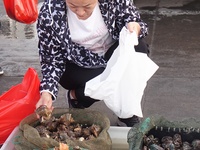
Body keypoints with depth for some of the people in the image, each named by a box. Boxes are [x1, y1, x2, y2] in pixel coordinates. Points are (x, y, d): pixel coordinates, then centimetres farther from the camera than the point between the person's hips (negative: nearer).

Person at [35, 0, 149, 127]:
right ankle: (75, 96, 1)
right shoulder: (49, 13, -24)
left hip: (114, 56, 3)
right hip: (77, 68, -2)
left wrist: (134, 27, -32)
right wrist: (47, 92, -31)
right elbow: (51, 59, -16)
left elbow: (134, 21, -8)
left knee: (139, 49, -28)